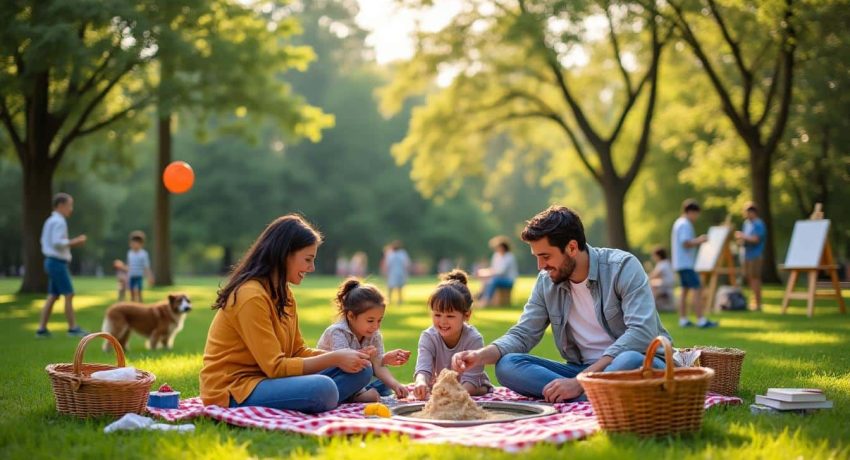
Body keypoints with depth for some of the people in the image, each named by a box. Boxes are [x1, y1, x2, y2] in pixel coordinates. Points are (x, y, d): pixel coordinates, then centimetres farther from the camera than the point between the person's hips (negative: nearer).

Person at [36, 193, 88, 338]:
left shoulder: (50, 221, 17)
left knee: (53, 296, 10)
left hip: (51, 261, 10)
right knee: (69, 295, -6)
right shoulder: (59, 222, -14)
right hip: (58, 262, -10)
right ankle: (73, 328, -3)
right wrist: (74, 242, -12)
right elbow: (57, 242, -22)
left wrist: (72, 242, 15)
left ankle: (42, 329, 8)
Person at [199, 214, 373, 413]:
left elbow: (298, 351, 11)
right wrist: (334, 358, -16)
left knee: (361, 369, -2)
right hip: (234, 390, -10)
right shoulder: (251, 296, -18)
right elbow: (276, 367, -19)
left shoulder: (283, 293, 13)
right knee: (322, 389, -36)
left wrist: (341, 356, -5)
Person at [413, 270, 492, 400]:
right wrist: (420, 383, -60)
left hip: (474, 388, -2)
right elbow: (423, 369, -35)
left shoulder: (474, 339, -27)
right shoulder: (428, 337, -20)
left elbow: (470, 379, -30)